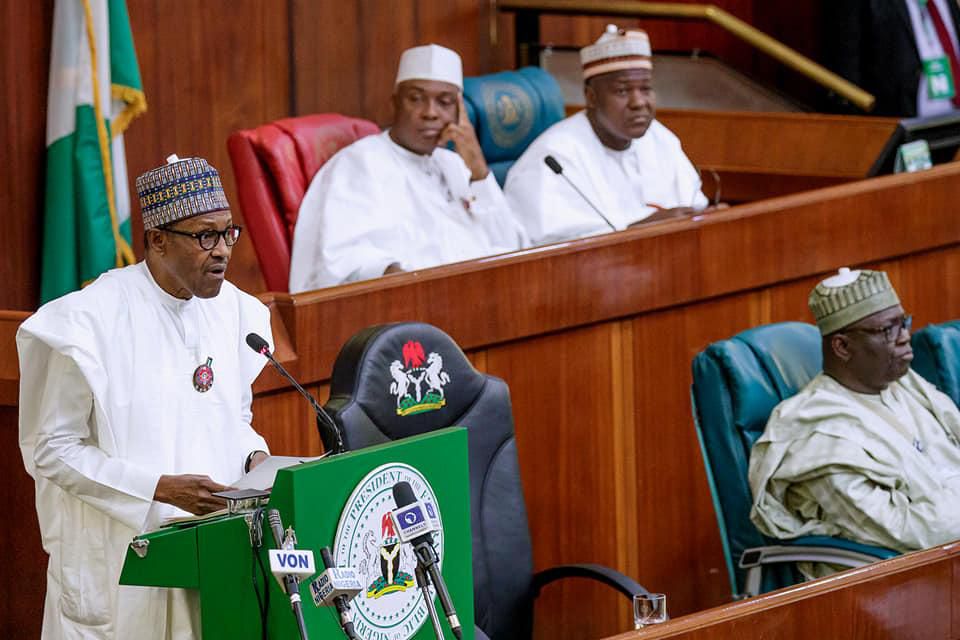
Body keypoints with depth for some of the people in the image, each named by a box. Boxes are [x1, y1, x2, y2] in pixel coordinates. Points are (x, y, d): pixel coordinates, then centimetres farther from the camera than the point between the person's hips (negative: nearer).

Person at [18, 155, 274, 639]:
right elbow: (51, 449, -13)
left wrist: (253, 456, -4)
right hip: (117, 558, -5)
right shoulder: (91, 322, -15)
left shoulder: (232, 311, 5)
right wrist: (160, 488, -20)